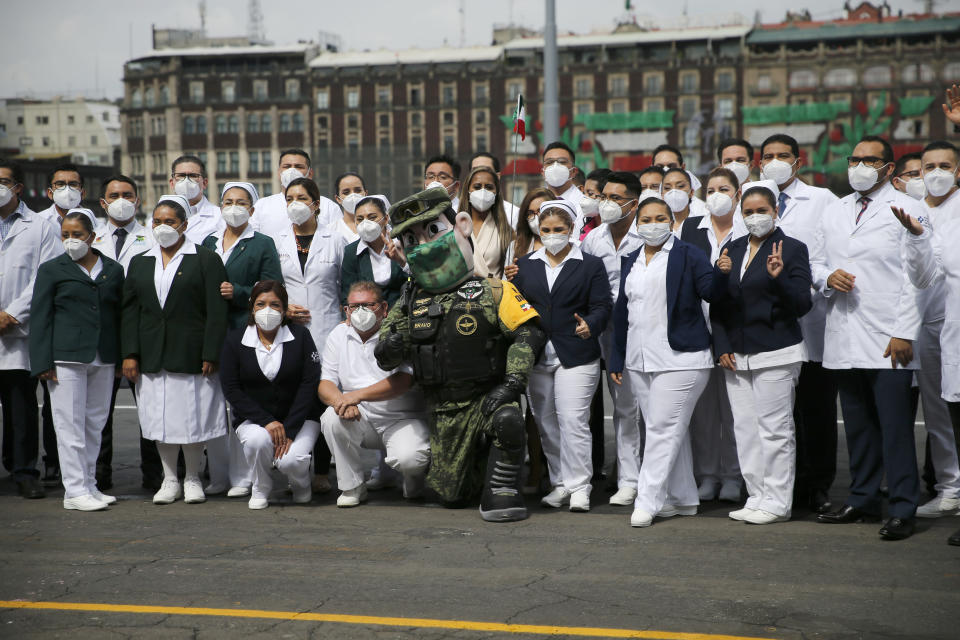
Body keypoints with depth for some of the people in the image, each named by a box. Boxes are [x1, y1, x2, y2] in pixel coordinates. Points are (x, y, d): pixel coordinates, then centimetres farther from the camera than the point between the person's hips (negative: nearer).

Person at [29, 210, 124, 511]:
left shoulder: (113, 270, 11)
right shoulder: (51, 270, 3)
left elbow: (121, 314, 15)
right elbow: (40, 318, 1)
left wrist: (124, 358, 10)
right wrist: (43, 362, -7)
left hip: (104, 360, 4)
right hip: (66, 359, -3)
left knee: (95, 424, 8)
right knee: (70, 424, -5)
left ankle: (89, 485, 17)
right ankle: (75, 490, -2)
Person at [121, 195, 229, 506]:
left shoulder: (206, 260, 1)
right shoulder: (140, 263, 15)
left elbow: (216, 312, -5)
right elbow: (130, 311, 11)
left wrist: (210, 356, -12)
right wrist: (129, 354, 1)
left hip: (190, 355, -4)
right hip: (152, 358, 4)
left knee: (192, 416, 0)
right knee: (160, 418, 6)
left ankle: (192, 478, 14)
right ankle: (170, 479, 17)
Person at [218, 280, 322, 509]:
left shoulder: (300, 336, -1)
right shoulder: (235, 340, 0)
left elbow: (310, 383, -7)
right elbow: (231, 389, -6)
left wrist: (289, 430, -17)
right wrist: (267, 422, -18)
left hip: (299, 419, -1)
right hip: (252, 419, 1)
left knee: (290, 460, -28)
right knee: (258, 439, -34)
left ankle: (301, 483, 12)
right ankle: (260, 490, -2)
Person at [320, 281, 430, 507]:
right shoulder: (338, 335, 8)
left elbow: (402, 381, -20)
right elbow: (325, 384, 3)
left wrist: (357, 395, -28)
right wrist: (339, 400, -22)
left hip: (402, 418, -4)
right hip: (361, 420, 4)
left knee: (408, 458, -32)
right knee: (332, 417, -27)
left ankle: (413, 474, 10)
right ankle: (352, 486, -9)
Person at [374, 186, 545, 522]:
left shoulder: (492, 292, -6)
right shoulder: (410, 302, 6)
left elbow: (527, 333, -11)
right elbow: (385, 358, 11)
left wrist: (513, 381, -22)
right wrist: (388, 349, -14)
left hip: (488, 396, -4)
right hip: (443, 410, 4)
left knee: (507, 420, -38)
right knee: (452, 494, 7)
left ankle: (501, 492, -18)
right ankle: (475, 462, 41)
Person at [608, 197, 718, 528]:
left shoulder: (688, 255, -1)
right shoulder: (630, 262, 16)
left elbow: (710, 291, -9)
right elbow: (622, 311, 20)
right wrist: (617, 359, 19)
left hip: (679, 360, -6)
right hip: (640, 361, 6)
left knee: (664, 428, -9)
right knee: (664, 430, 10)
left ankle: (647, 501, -7)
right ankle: (683, 499, 19)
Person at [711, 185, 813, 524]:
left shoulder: (792, 248, -3)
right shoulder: (733, 249, 13)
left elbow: (802, 305, -8)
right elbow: (718, 304, 16)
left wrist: (779, 278, -23)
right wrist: (722, 346, 7)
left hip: (775, 354, -6)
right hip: (737, 356, 6)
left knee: (774, 428, -4)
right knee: (745, 428, 7)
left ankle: (777, 502, 4)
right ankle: (757, 497, 15)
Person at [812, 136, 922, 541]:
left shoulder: (906, 211, 0)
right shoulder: (833, 213, 18)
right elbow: (816, 262, 23)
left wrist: (905, 333, -13)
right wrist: (827, 277, -1)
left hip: (888, 340, -5)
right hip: (843, 337, 5)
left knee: (895, 426, -6)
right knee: (857, 425, 11)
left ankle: (902, 510, -2)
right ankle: (862, 499, 20)